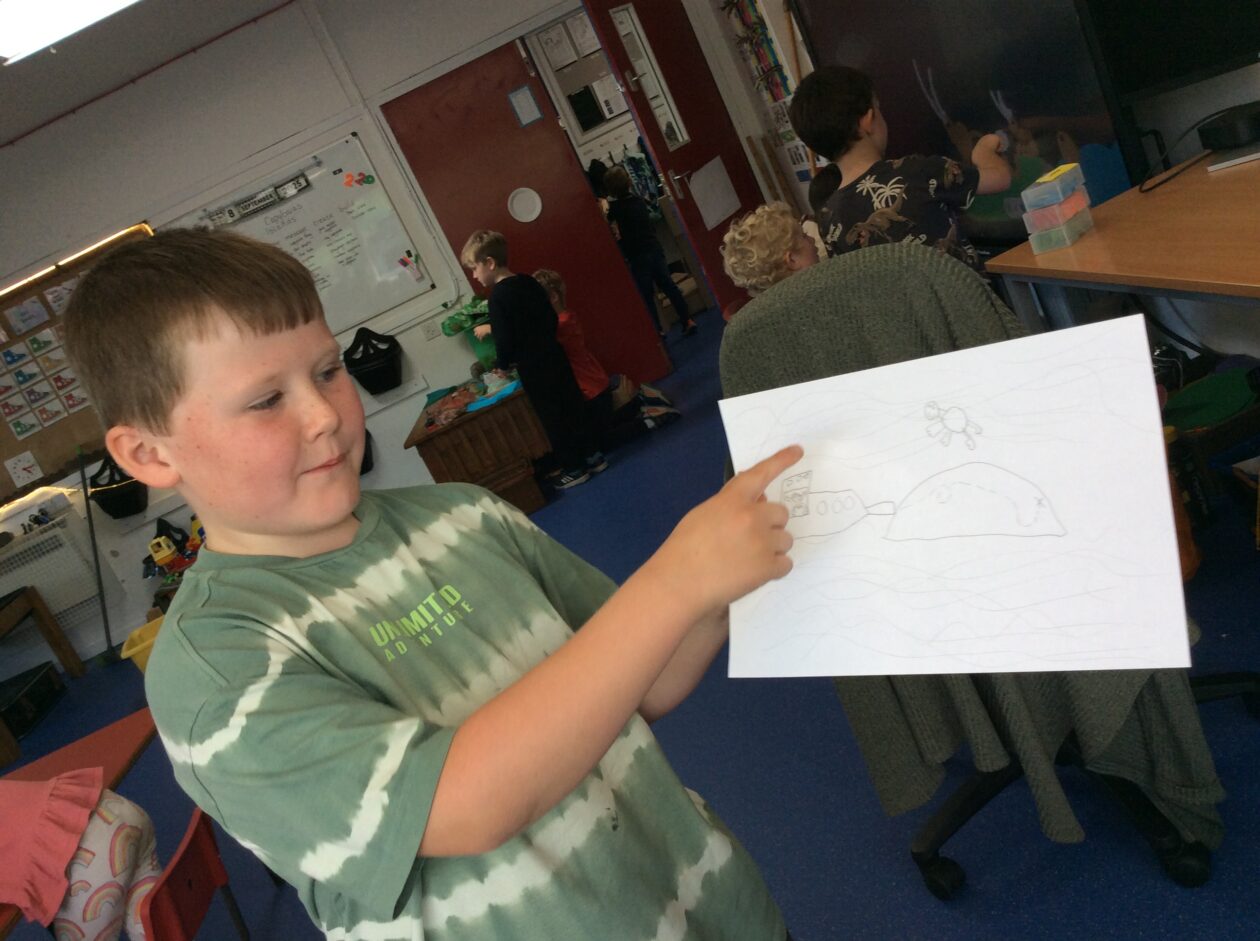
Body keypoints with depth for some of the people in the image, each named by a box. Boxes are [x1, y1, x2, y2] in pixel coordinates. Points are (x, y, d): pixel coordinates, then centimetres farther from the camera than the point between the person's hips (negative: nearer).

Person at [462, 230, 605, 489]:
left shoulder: (498, 297, -19)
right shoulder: (528, 282, 5)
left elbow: (505, 341, -18)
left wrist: (503, 364, 2)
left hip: (533, 369, -7)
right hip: (554, 356, 8)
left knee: (553, 418, 5)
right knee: (572, 405, 16)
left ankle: (573, 468, 17)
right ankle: (593, 455, 28)